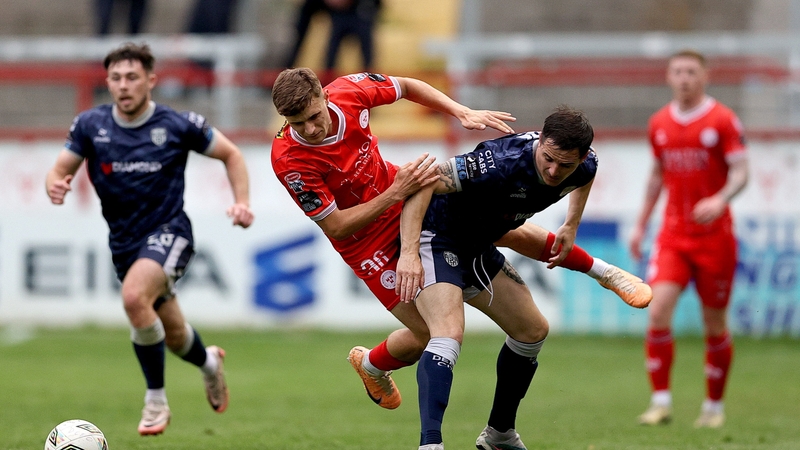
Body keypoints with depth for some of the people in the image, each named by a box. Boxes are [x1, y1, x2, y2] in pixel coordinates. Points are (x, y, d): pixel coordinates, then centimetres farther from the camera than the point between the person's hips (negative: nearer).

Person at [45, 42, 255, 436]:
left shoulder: (178, 125, -10)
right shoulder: (90, 125, -4)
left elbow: (231, 155, 3)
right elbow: (59, 170, 2)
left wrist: (242, 202, -10)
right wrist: (55, 185, -22)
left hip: (168, 232, -4)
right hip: (123, 240, 4)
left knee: (134, 296, -34)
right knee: (175, 337, 15)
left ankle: (156, 400, -18)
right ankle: (208, 361, 54)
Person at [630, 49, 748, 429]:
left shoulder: (723, 120, -4)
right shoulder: (659, 124, 9)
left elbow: (740, 172, -10)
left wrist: (720, 200, -30)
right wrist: (641, 223, 19)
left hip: (714, 236, -3)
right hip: (673, 234, 3)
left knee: (714, 323, 3)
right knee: (658, 308, -16)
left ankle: (714, 405, 19)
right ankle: (660, 401, -11)